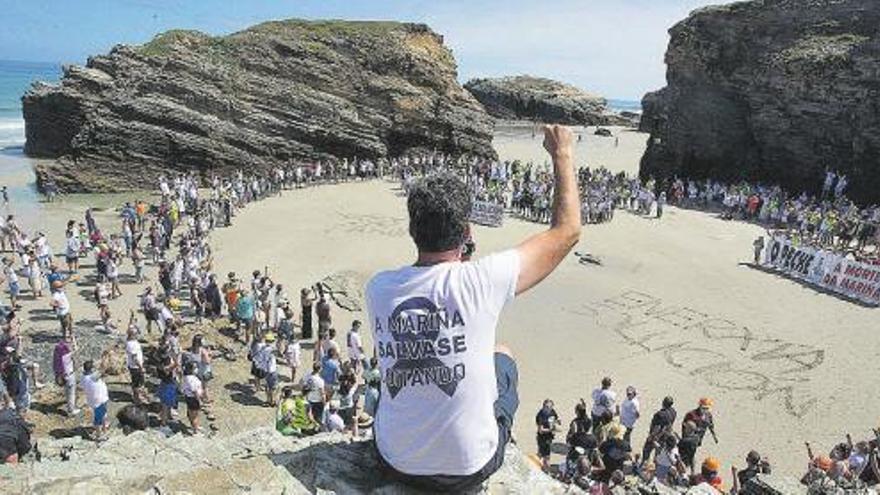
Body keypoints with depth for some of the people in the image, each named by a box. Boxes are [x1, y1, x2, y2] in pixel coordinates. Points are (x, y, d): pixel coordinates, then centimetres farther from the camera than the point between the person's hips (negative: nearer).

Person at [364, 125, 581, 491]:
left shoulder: (377, 289, -13)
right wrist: (562, 154, 1)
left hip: (395, 464, 3)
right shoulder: (481, 281, -23)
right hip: (468, 469, -2)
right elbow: (567, 231, -10)